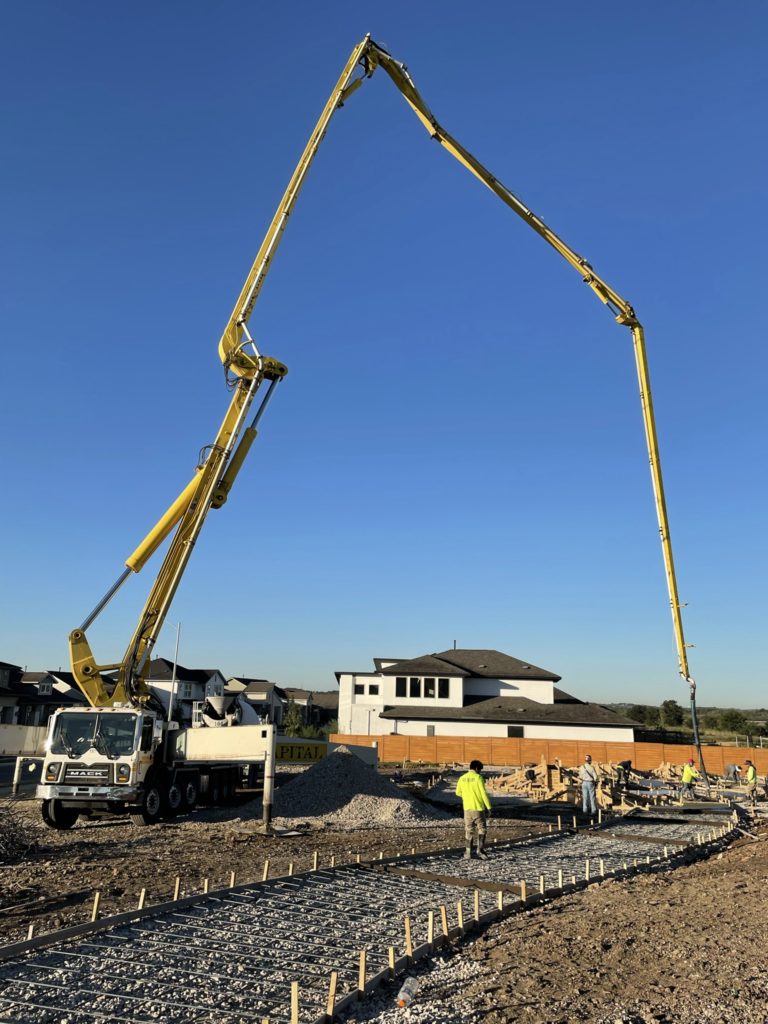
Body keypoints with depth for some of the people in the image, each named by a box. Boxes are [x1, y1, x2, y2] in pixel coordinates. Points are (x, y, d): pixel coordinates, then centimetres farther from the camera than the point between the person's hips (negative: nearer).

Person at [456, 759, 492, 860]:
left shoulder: (462, 778, 4)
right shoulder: (478, 777, -11)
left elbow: (458, 792, 15)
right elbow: (484, 794, -12)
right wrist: (489, 807, -5)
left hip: (467, 808, 4)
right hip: (478, 808, -4)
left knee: (468, 831, 11)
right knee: (482, 829, 9)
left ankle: (468, 853, 8)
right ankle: (480, 850, 0)